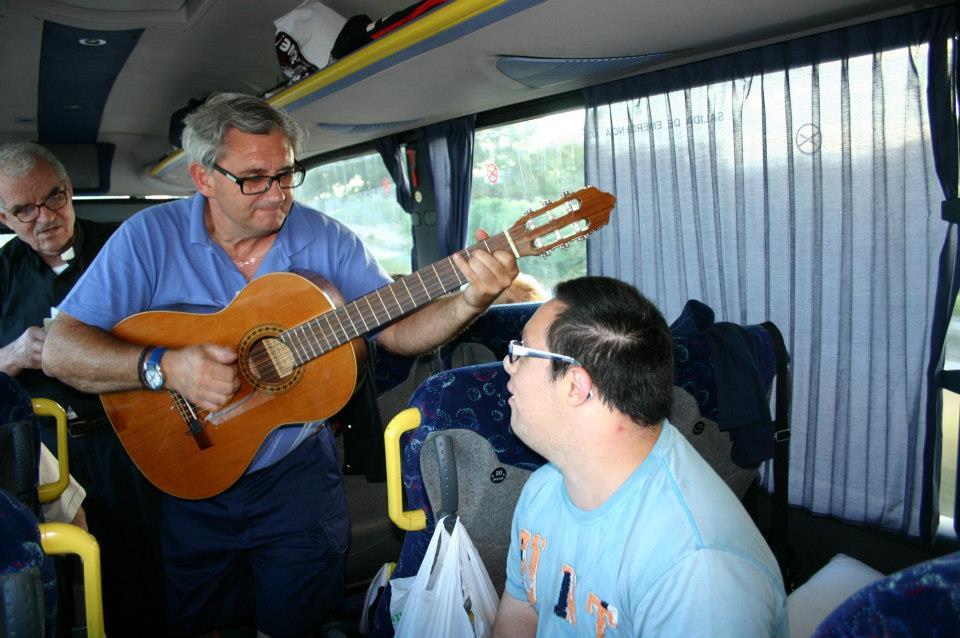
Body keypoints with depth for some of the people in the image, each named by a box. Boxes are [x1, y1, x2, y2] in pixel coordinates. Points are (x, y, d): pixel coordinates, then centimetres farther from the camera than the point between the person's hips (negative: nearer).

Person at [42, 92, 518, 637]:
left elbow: (398, 331, -7)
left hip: (295, 472, 1)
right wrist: (164, 367, -30)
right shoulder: (150, 237, -10)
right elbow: (60, 350, -13)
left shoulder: (326, 240, -6)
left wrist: (471, 301, -25)